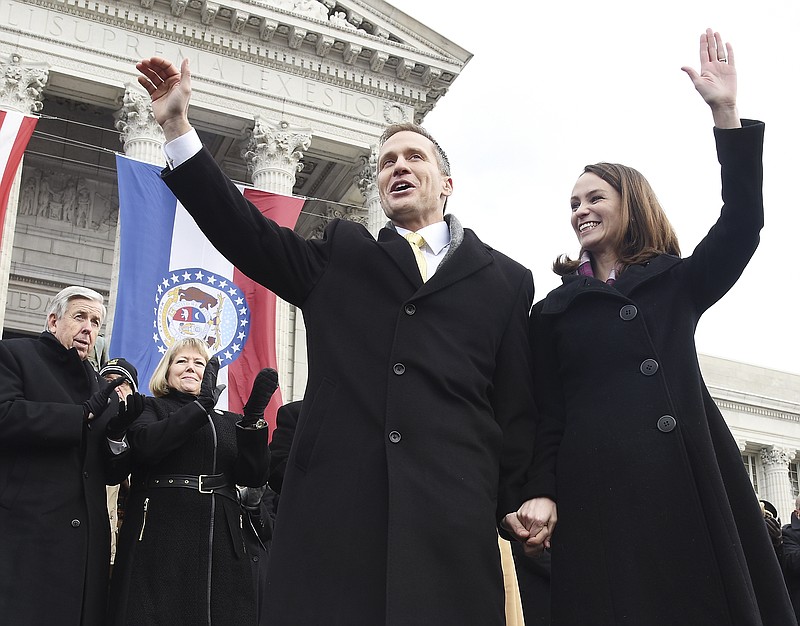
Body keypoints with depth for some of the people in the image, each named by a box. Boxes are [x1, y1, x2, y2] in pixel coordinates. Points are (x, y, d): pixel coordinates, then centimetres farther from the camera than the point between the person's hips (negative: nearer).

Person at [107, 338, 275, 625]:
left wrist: (254, 416, -7)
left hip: (220, 545, 3)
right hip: (160, 543, -3)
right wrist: (202, 404, -15)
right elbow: (146, 444, -12)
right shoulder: (151, 408, 11)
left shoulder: (229, 422, 19)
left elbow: (254, 476, 5)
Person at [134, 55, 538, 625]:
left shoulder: (506, 280, 13)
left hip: (453, 517, 0)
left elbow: (519, 406, 10)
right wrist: (178, 127, 2)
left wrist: (519, 503, 2)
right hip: (336, 508, 1)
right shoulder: (342, 257, 18)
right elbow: (246, 232, 9)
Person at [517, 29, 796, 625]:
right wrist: (544, 493, -3)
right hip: (599, 494, 0)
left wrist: (726, 112, -4)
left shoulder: (679, 285, 17)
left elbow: (742, 223, 1)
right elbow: (547, 415, 12)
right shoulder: (554, 310, 17)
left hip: (695, 483, 1)